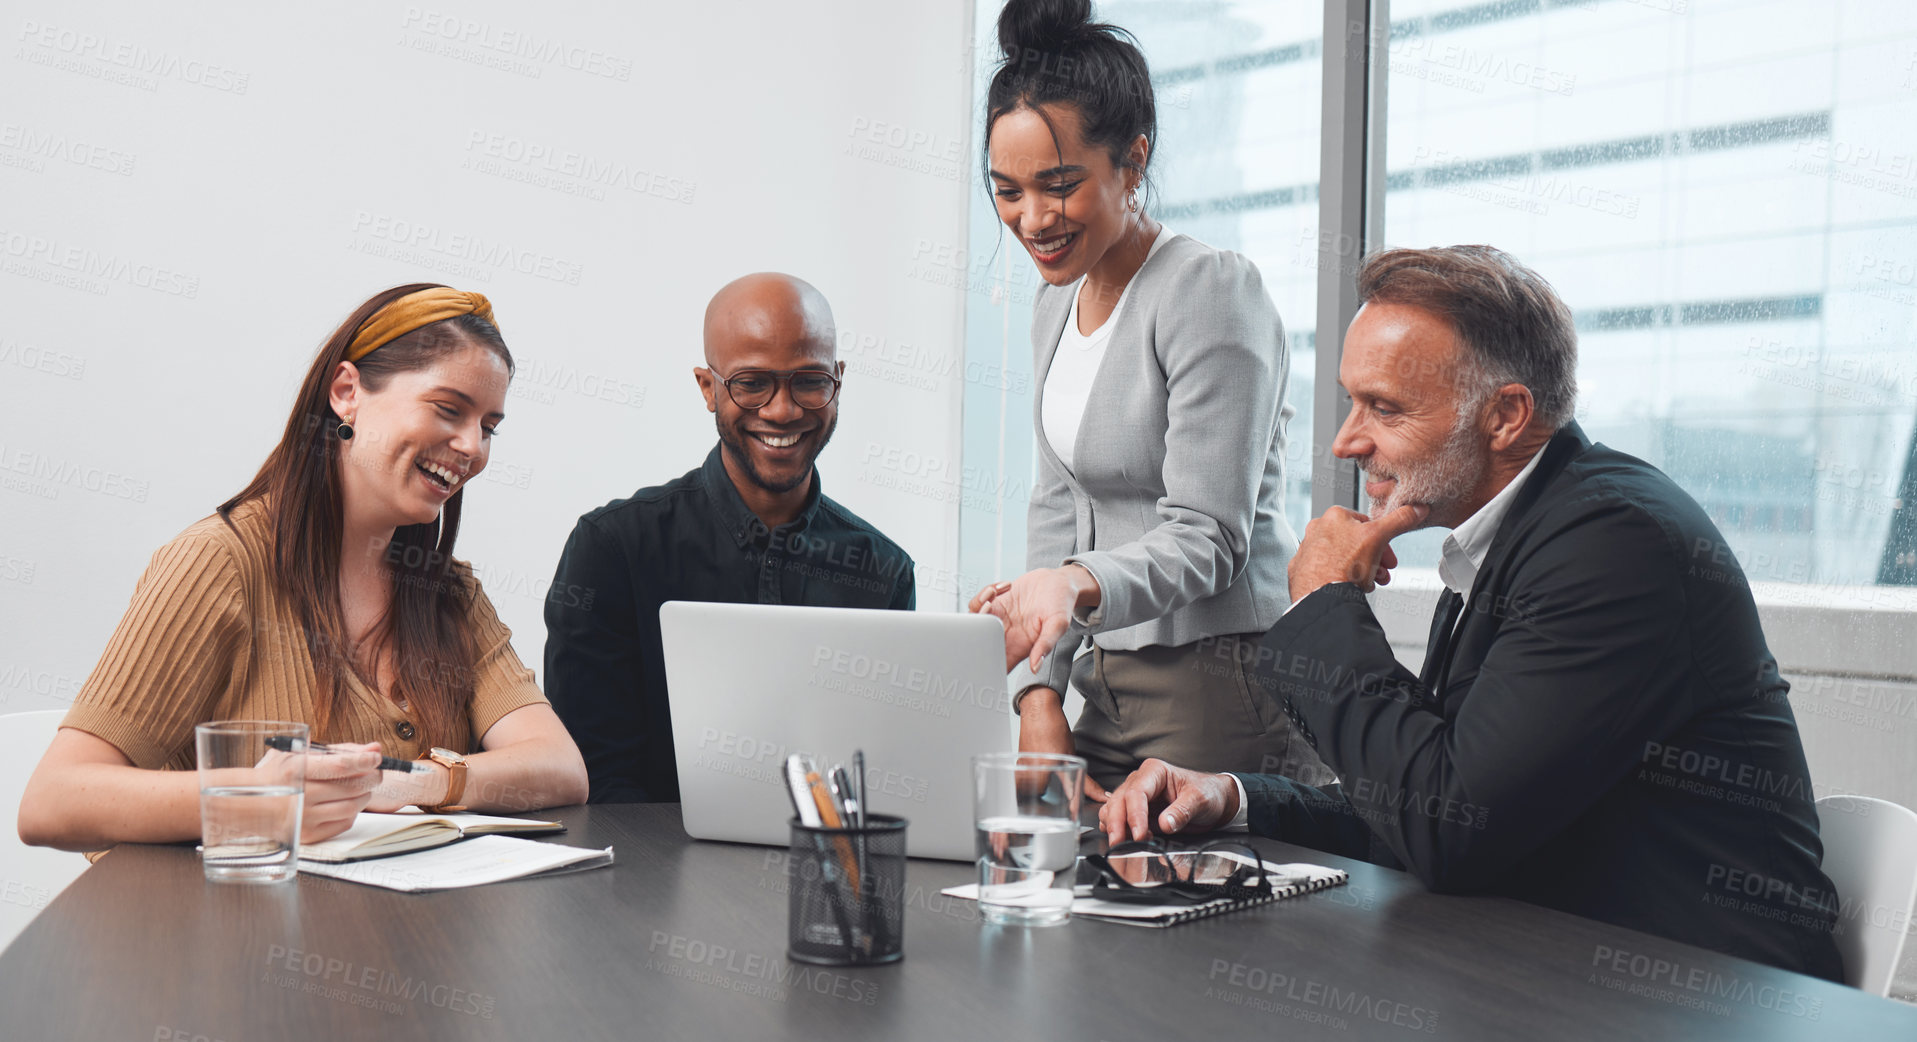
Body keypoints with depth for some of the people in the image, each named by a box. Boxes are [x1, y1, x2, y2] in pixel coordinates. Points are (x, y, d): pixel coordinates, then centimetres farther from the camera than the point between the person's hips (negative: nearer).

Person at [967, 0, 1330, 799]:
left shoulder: (1212, 292, -14)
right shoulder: (1058, 303, 11)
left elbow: (1207, 534, -18)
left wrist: (1078, 585, -37)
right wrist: (1040, 692, 5)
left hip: (1229, 681, -7)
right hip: (1112, 676, 8)